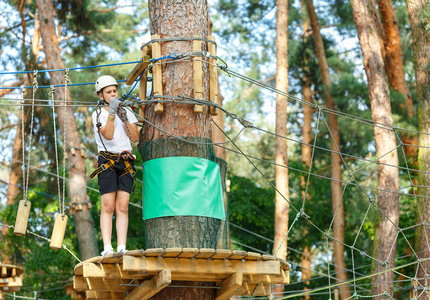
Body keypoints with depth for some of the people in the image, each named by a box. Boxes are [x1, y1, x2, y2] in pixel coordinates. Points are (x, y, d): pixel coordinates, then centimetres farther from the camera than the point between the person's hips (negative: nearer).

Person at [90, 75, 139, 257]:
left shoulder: (126, 111, 17)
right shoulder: (98, 114, 6)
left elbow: (135, 138, 7)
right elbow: (108, 136, -10)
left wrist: (124, 118, -2)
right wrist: (111, 113, -14)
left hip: (126, 162, 3)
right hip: (107, 161, -3)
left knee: (122, 206, -6)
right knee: (108, 206, -11)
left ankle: (122, 248, -12)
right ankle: (107, 247, -16)